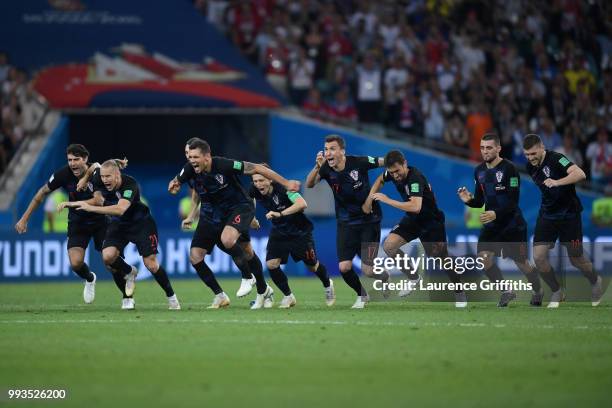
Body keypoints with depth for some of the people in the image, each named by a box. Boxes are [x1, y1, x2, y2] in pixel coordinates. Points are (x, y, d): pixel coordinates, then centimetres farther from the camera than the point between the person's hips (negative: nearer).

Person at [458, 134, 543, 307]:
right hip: (491, 223, 5)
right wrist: (469, 200, -10)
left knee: (522, 263, 4)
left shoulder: (509, 169, -17)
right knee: (484, 257, -13)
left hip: (512, 223, -5)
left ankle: (538, 291, 32)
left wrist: (496, 214, -33)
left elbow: (513, 200, -21)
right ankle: (507, 292, 4)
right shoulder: (479, 171, 4)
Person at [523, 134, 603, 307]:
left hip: (569, 214, -5)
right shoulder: (531, 167, 1)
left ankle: (595, 282, 37)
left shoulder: (555, 159, -21)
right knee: (538, 257, -10)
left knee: (576, 259, 5)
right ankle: (557, 293, 10)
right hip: (547, 214, 5)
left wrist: (557, 182, -47)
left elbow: (580, 174, -37)